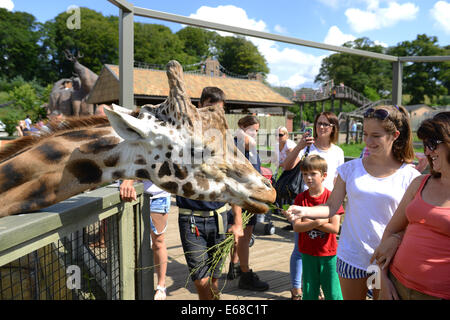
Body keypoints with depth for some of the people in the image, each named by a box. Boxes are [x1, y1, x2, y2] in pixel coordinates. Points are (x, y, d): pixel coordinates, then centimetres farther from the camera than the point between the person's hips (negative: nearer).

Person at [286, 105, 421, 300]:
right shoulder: (351, 169, -2)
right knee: (351, 297, 16)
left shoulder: (409, 176, -6)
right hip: (351, 257, 1)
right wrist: (305, 211, -20)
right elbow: (332, 207, -4)